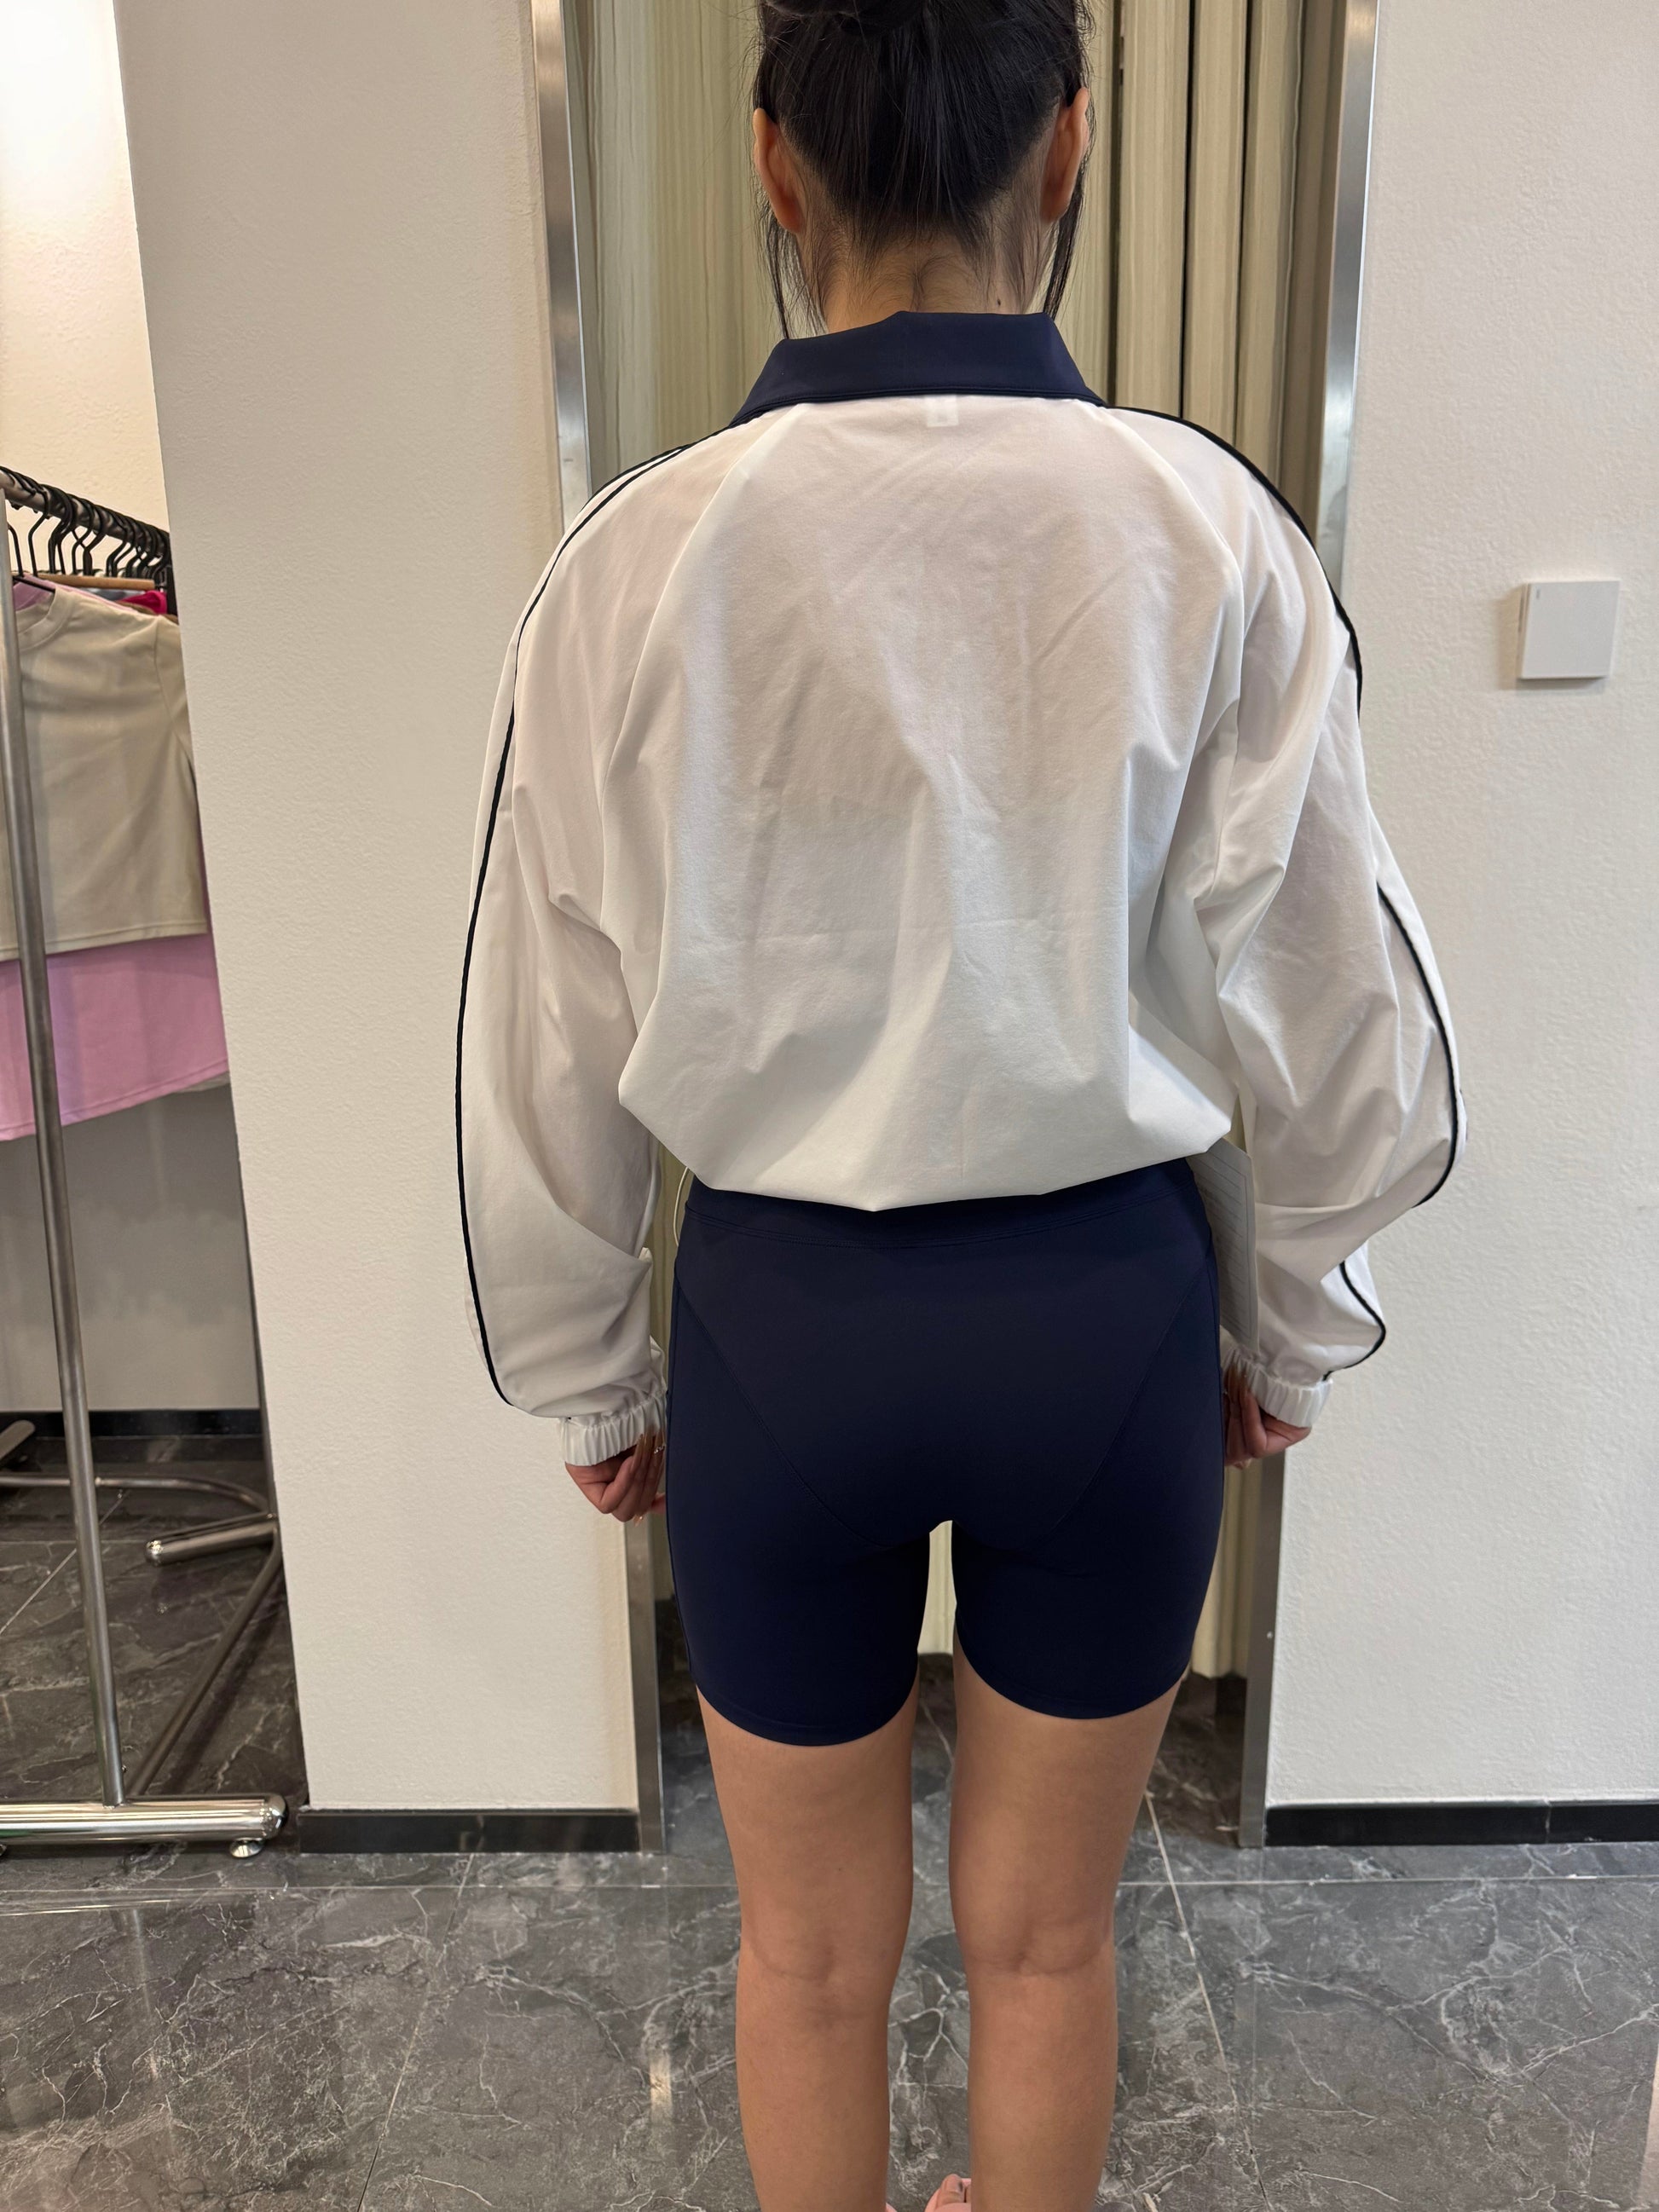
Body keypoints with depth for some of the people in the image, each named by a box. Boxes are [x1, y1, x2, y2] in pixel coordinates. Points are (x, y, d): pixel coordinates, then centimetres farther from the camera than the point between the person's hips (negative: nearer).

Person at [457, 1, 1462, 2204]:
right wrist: (1296, 1337, 12)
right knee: (1044, 1937, 27)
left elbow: (544, 1051, -5)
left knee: (816, 1953, 26)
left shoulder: (640, 559, -9)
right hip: (1103, 1307, 1)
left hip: (780, 1318, 0)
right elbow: (1339, 1013, -5)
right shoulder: (1207, 533, -9)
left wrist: (588, 1381, 11)